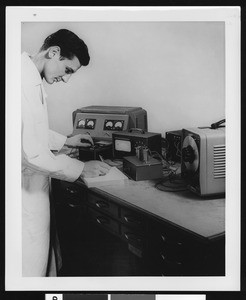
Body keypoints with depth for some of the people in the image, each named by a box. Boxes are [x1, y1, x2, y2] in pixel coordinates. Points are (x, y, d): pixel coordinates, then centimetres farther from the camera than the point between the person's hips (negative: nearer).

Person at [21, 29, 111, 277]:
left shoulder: (32, 80, 10)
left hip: (36, 187, 10)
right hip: (27, 191, -10)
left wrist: (65, 141, 21)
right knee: (32, 267, 4)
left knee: (44, 255, 20)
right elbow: (28, 150, -28)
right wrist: (80, 168, -19)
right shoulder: (23, 82, -23)